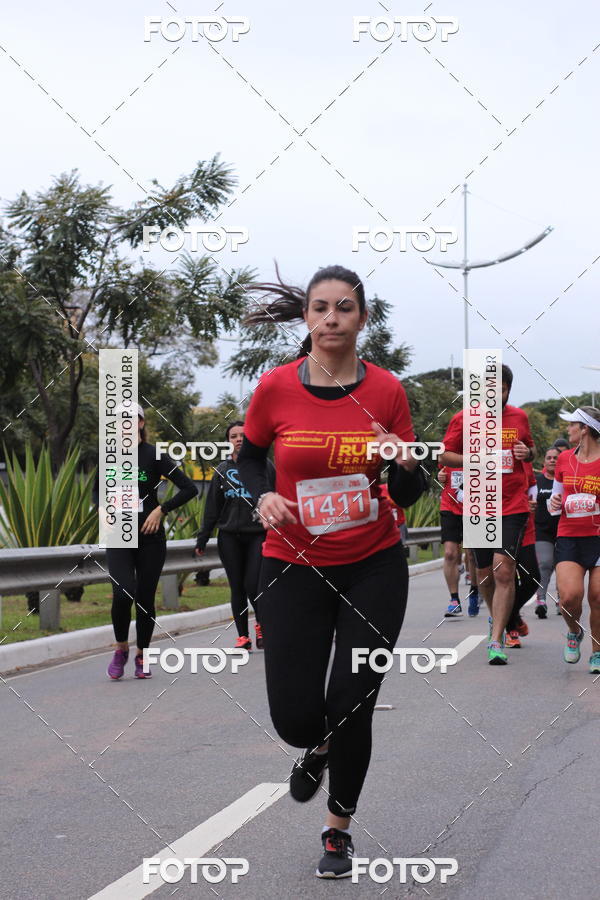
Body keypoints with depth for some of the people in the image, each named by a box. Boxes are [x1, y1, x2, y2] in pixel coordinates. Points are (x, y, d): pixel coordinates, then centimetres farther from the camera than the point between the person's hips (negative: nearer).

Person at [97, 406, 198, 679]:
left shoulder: (154, 456, -5)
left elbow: (189, 488, -7)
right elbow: (98, 490, 23)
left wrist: (161, 510, -12)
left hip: (150, 537, -1)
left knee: (145, 598, 2)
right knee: (123, 593, -18)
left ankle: (142, 657, 21)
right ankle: (121, 649, 5)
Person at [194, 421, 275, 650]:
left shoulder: (264, 466, 2)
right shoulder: (222, 470, 10)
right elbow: (212, 508, 12)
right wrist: (202, 539, 10)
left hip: (258, 535, -3)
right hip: (229, 537, 3)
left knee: (252, 585, -10)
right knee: (237, 588, 4)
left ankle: (261, 624, 16)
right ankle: (243, 636, 12)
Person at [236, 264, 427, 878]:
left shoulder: (386, 390, -6)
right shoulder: (275, 388, -8)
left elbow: (408, 495, 0)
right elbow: (248, 457, 10)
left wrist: (405, 466, -22)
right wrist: (262, 496, -10)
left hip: (374, 567, 0)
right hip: (295, 567, 0)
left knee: (351, 708, -1)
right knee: (295, 719, -4)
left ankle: (339, 829, 26)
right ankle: (319, 747, 37)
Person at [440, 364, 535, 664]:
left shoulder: (519, 417, 8)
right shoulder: (464, 419, 1)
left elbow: (531, 450, 23)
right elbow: (444, 456, 4)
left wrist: (527, 453, -1)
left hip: (513, 507, 0)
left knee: (504, 571, -14)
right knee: (485, 575, 11)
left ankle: (496, 641, -11)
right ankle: (496, 617, 41)